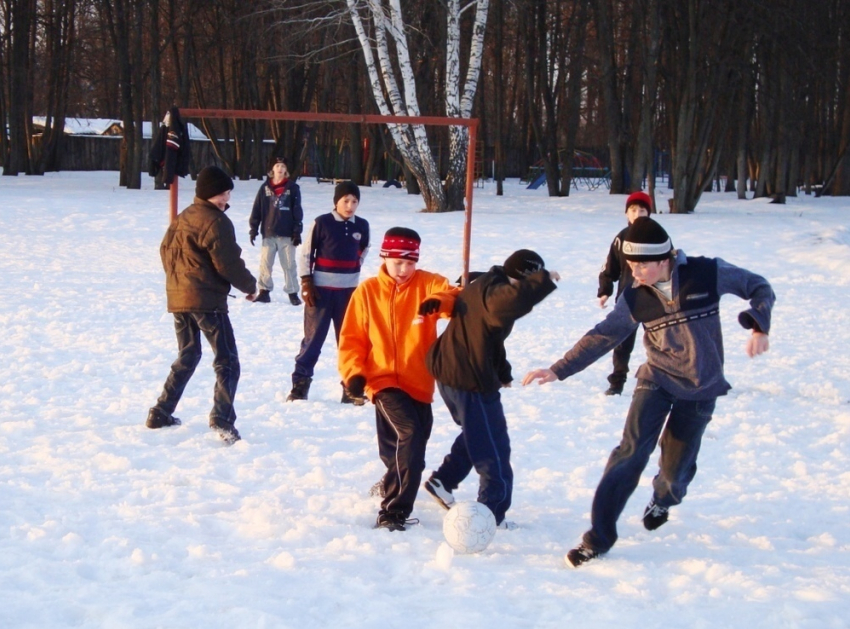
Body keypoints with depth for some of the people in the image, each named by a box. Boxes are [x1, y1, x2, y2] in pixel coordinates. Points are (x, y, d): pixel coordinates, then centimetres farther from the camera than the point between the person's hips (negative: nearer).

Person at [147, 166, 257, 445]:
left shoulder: (182, 218, 12)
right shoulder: (216, 222, -13)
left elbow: (165, 250, 19)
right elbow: (228, 264, -14)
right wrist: (250, 285, 1)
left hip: (177, 298, 8)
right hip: (207, 301, -8)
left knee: (187, 357, 23)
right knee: (227, 361, -6)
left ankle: (161, 413, 22)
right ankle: (222, 418, -22)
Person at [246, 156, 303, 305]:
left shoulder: (293, 188, 1)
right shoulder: (265, 188, 4)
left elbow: (297, 211, 1)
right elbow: (257, 209, 6)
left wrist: (297, 232, -4)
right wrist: (253, 229, 2)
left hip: (287, 233, -2)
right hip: (268, 233, 2)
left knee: (289, 264, 2)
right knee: (265, 263, 5)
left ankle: (292, 292, 9)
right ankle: (264, 291, 13)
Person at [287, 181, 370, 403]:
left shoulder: (362, 226, 2)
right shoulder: (322, 223, -8)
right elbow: (305, 253, -3)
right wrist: (306, 282, -7)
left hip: (349, 291, 3)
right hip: (321, 290, -3)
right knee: (313, 337, -1)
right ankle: (300, 384, 6)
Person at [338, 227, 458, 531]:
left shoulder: (428, 284, 2)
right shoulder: (367, 292, 3)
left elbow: (459, 301, -16)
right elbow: (352, 338, 5)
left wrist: (438, 302, -37)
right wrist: (353, 373, -10)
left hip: (420, 383, 3)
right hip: (385, 381, -3)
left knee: (410, 446, 17)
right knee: (410, 433, -25)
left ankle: (391, 486, 49)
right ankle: (394, 511, -22)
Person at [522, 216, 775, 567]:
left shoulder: (709, 274, -15)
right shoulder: (635, 298, -9)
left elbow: (759, 288, -3)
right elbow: (603, 336, -3)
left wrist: (759, 327, -20)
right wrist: (558, 370, -9)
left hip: (700, 388, 0)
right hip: (657, 380, 1)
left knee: (675, 468, 1)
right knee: (632, 450, -19)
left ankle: (662, 500, 40)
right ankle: (599, 536, -14)